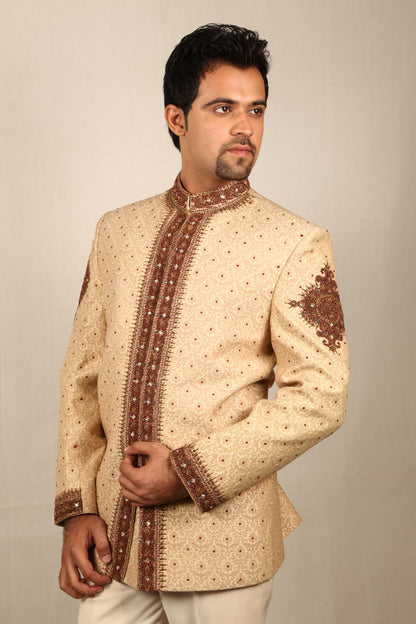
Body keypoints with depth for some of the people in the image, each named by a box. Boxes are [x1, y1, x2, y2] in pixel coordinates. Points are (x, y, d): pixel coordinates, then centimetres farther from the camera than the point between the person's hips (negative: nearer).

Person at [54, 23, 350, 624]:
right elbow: (83, 372, 7)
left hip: (221, 541, -3)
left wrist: (192, 470, -15)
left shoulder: (296, 244, -7)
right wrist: (76, 506, 0)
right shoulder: (118, 230, 6)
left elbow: (320, 396, -11)